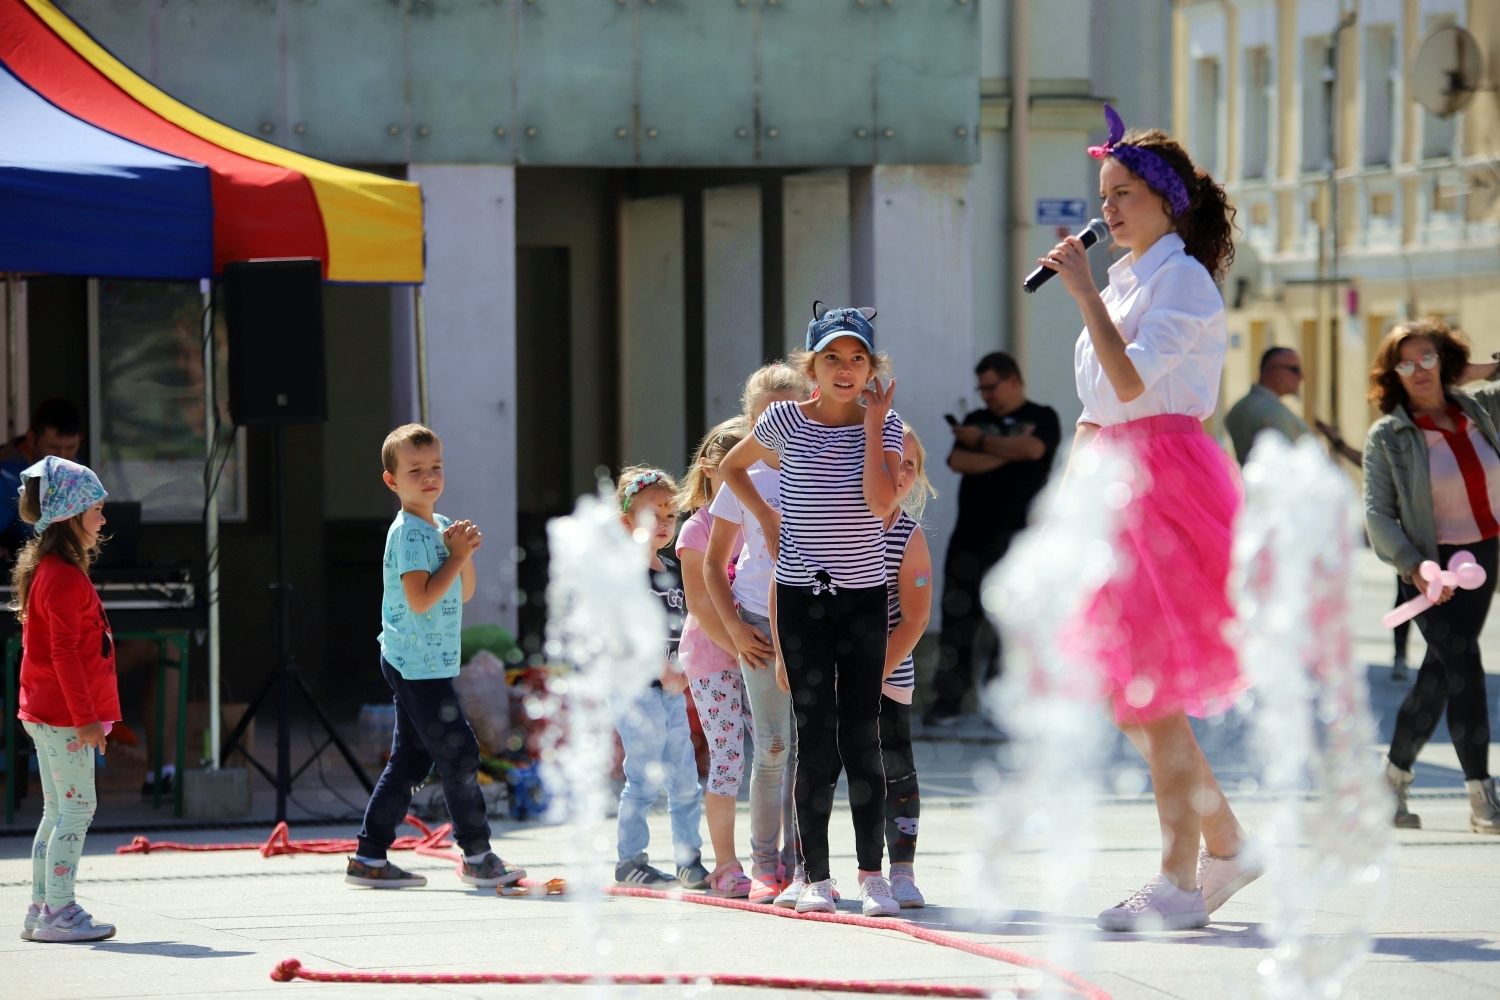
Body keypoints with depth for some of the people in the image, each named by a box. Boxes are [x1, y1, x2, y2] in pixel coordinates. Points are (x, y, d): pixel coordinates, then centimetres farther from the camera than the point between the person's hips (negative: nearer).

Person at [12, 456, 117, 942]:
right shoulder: (64, 578, -16)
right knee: (78, 807, -7)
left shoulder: (48, 572, 15)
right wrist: (85, 717, -20)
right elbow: (64, 652, -21)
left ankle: (43, 910, 15)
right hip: (64, 713, -10)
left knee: (58, 811, 12)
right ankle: (57, 912, -7)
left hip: (47, 714, 10)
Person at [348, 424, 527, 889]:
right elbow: (421, 598, -23)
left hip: (427, 665, 10)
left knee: (409, 760, 10)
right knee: (458, 754, -6)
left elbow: (463, 593, 19)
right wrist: (457, 555, -16)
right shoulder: (408, 533, -14)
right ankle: (477, 856, 0)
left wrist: (465, 553, 2)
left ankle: (370, 858, 13)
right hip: (418, 663, -10)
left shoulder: (441, 528, 15)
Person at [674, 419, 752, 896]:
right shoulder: (698, 530, -3)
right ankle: (725, 866, -1)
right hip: (712, 659, -5)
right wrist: (735, 648, -18)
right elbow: (699, 603, -9)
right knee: (728, 757, -7)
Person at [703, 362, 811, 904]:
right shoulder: (743, 481, 1)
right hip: (760, 623, -1)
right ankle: (765, 865, 4)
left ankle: (799, 865, 3)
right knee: (772, 747, -4)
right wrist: (735, 628, -4)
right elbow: (714, 563, 6)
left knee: (806, 747, -1)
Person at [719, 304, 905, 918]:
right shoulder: (786, 420, 2)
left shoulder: (883, 425, 1)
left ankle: (872, 873, 3)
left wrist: (872, 425, -13)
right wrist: (766, 517, 7)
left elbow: (880, 502, -16)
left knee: (862, 738, -2)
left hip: (865, 597, 0)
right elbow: (731, 466, 19)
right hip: (801, 595, 0)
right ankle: (816, 876, 4)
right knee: (816, 739, -1)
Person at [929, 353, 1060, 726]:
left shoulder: (1042, 418, 7)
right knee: (957, 614, -1)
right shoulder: (976, 420, 18)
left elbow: (1033, 448, -14)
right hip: (970, 534, 4)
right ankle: (948, 698, 3)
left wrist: (981, 441, -4)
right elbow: (958, 461, 1)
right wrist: (1008, 452, -7)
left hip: (1013, 537, -4)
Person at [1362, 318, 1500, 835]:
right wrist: (1414, 566, -20)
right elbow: (1377, 511, -9)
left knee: (1440, 672, 8)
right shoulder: (1387, 436, -6)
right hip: (1432, 566, -4)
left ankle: (1395, 777, 24)